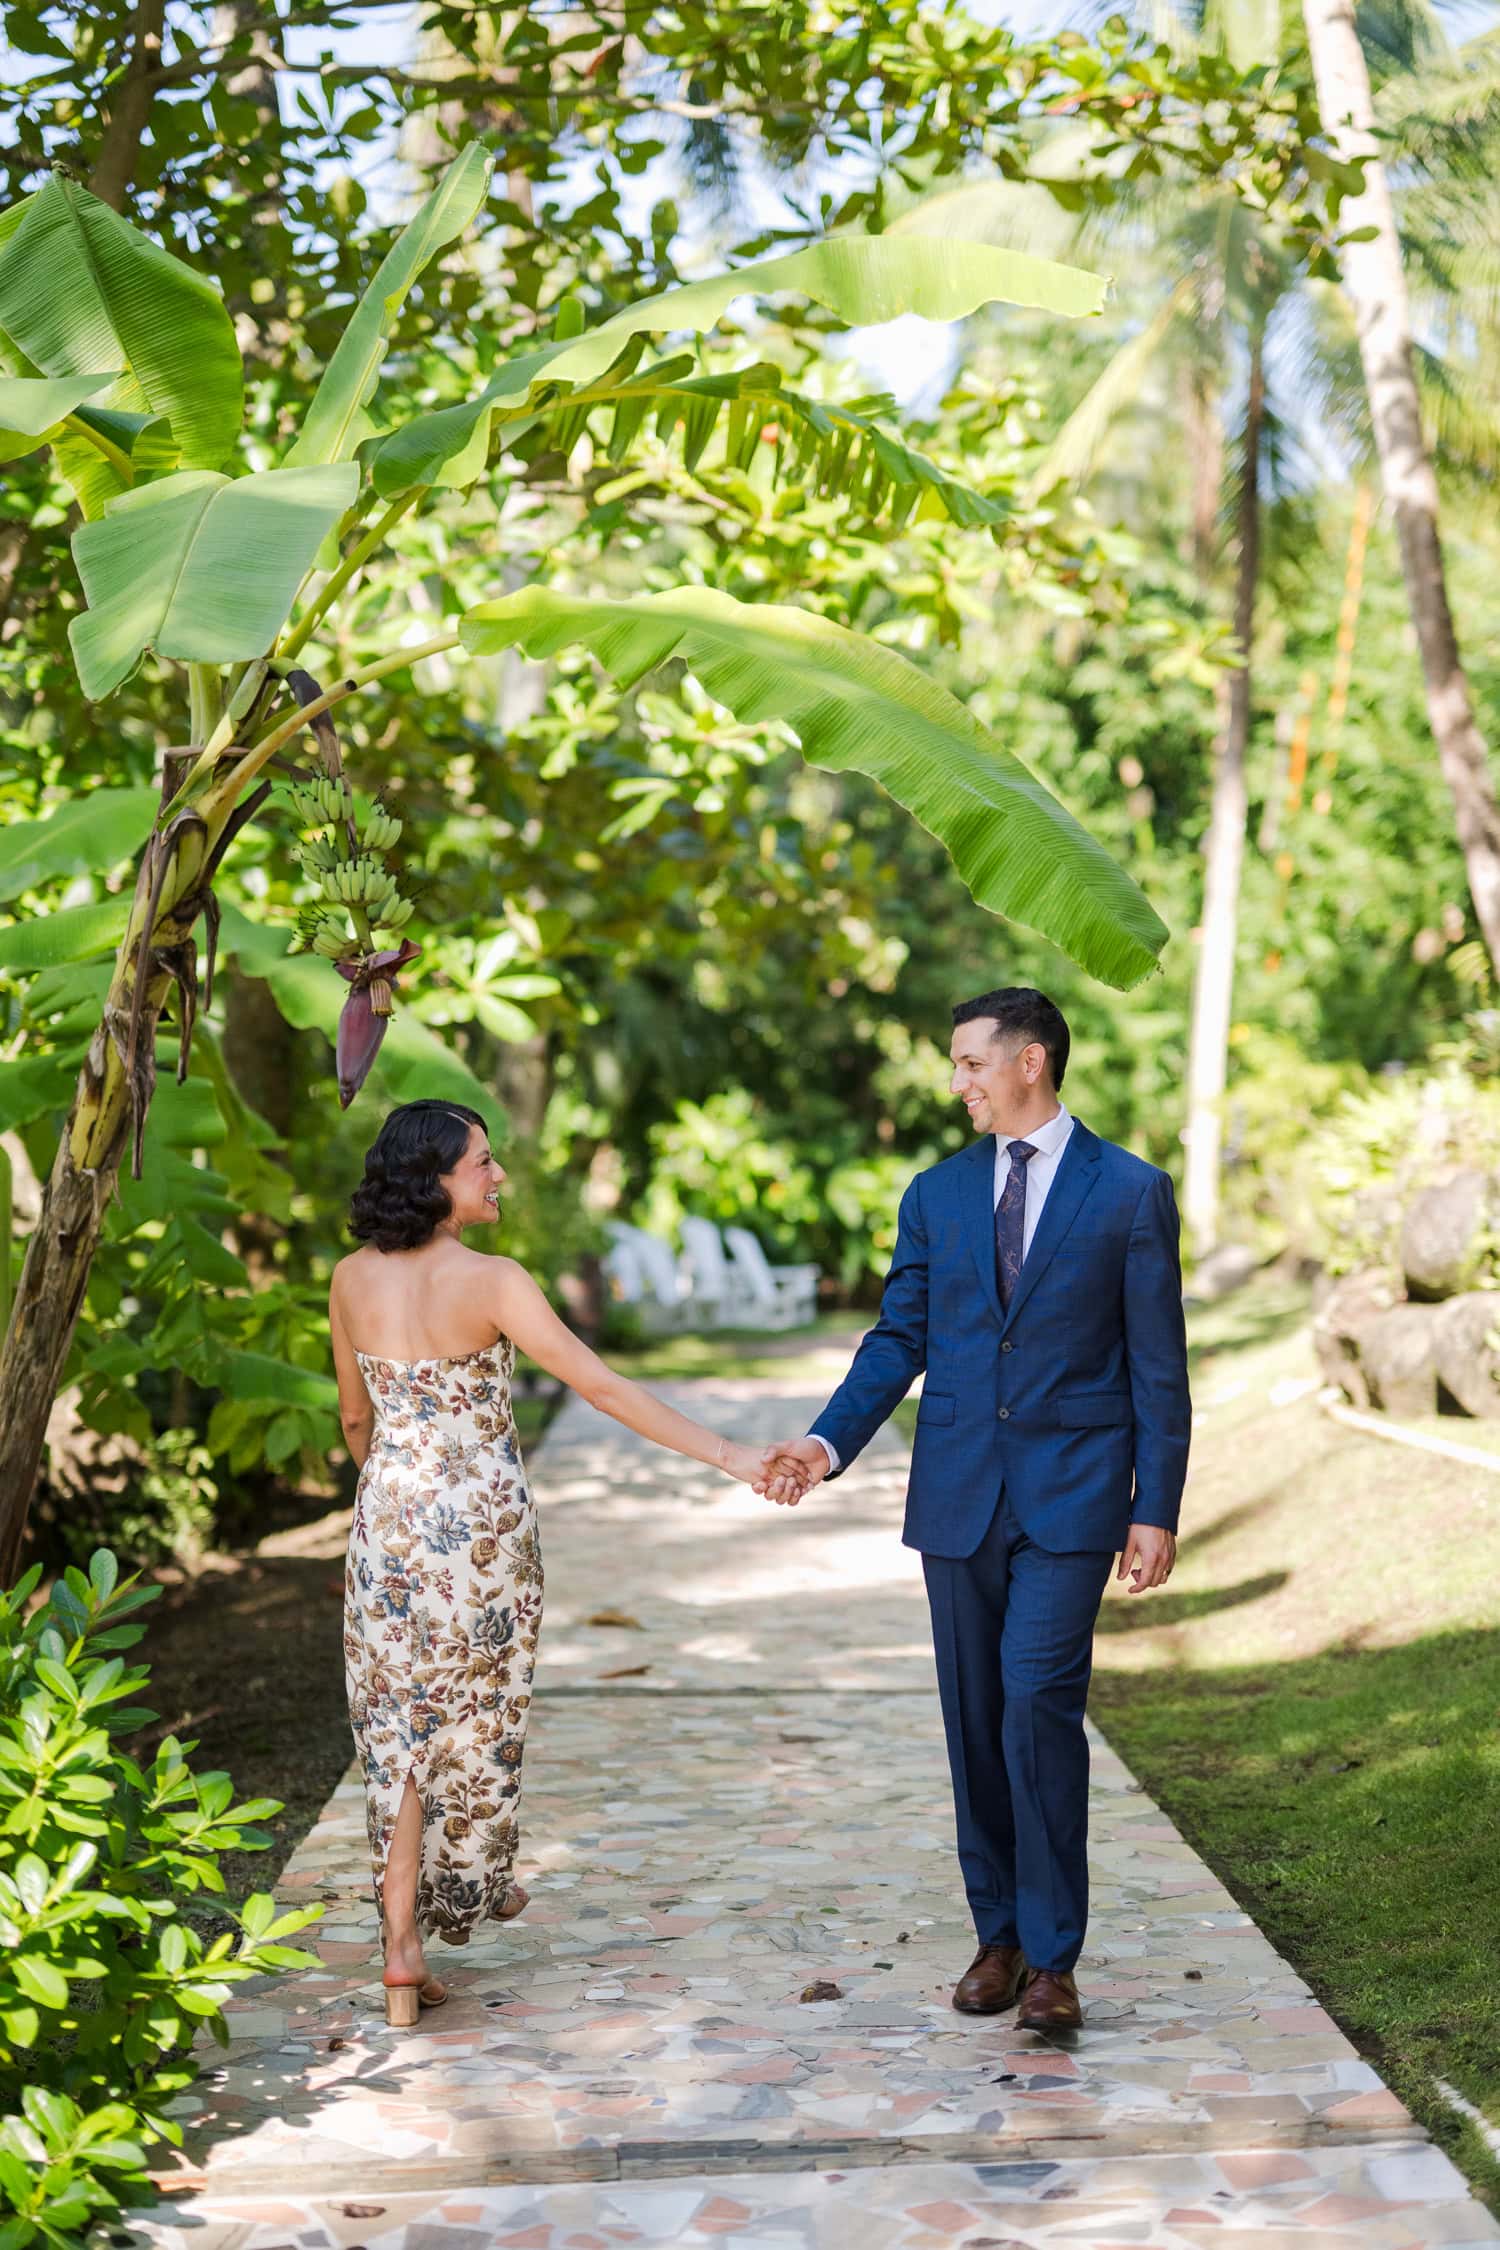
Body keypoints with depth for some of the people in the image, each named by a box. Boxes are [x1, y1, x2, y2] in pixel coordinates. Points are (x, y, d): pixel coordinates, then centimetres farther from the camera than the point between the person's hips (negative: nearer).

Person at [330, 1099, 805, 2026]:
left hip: (389, 1521, 3)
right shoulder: (492, 1282, -17)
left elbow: (355, 1418, 9)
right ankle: (473, 1883, 37)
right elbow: (602, 1386, -22)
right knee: (478, 1708, 16)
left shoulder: (353, 1279, -3)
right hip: (483, 1522, -3)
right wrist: (726, 1453, -21)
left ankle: (404, 1940, 5)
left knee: (400, 1715, 10)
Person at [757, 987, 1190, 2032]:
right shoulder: (937, 1194, 11)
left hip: (1070, 1494, -4)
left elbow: (1158, 1365, 0)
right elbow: (900, 1337, 11)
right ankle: (999, 1936, 20)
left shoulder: (1131, 1192, 0)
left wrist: (1156, 1509, -4)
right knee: (975, 1718, 8)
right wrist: (829, 1442, -4)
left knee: (1039, 1703, -14)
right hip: (958, 1494, 4)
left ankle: (1052, 1955, -4)